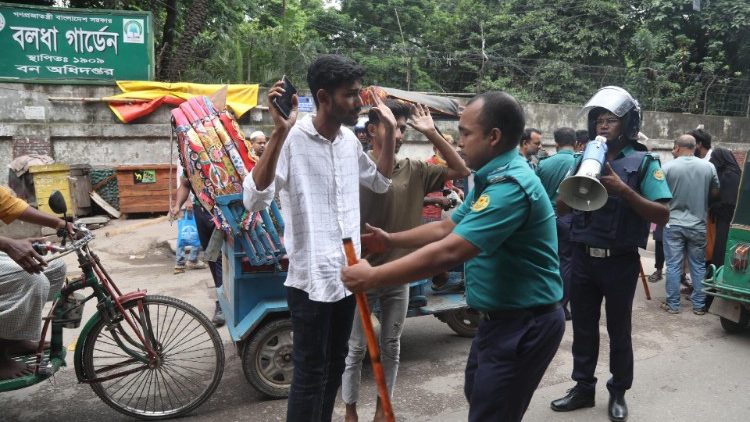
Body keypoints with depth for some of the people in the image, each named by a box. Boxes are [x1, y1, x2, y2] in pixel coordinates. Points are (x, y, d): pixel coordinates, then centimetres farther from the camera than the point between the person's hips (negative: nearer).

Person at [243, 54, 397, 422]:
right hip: (311, 277, -7)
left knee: (335, 364, 21)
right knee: (310, 373, 5)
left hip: (347, 272, 8)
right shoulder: (293, 140, -17)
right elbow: (253, 199, -28)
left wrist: (389, 131, 10)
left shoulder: (350, 140, 6)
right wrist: (278, 132, -35)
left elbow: (381, 183, 20)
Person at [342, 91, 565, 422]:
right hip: (501, 316, 10)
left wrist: (372, 277, -28)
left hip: (526, 324, -10)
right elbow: (447, 228, 14)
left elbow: (448, 252, -34)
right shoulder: (494, 178, 8)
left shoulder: (510, 186, -28)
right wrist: (390, 240, 7)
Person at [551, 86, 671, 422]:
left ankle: (618, 392, 28)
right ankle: (583, 387, 28)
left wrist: (624, 190, -23)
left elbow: (663, 216, -12)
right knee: (583, 327, 13)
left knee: (618, 330, 11)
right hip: (583, 257, 4)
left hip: (620, 262, -3)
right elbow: (560, 208, 6)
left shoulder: (644, 162, -5)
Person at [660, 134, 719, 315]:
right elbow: (715, 193, 8)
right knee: (698, 266, 11)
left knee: (673, 266, 5)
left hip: (674, 224, -2)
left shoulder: (667, 167, -10)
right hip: (698, 225, 2)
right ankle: (699, 305, 18)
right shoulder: (709, 167, -2)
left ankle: (673, 305, 10)